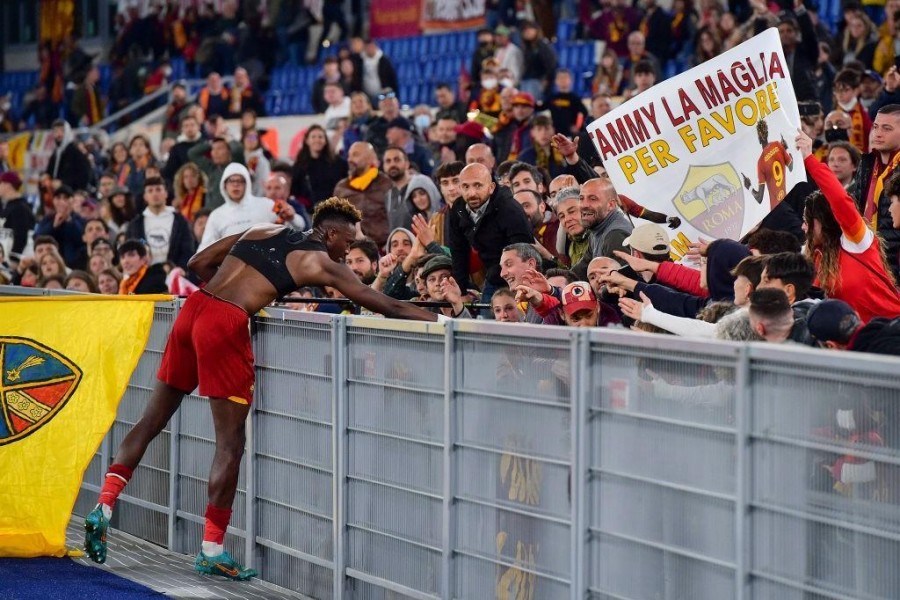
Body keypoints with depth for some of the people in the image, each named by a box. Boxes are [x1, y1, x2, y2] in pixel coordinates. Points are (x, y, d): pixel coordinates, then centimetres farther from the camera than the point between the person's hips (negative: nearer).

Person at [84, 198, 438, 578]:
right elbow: (387, 307, 7)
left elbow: (198, 264, 24)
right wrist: (438, 321, 14)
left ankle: (103, 507, 9)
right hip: (226, 325, -7)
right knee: (230, 443, 1)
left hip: (194, 307, 7)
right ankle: (212, 551, 3)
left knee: (152, 421, 15)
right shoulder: (319, 263, 6)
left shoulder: (264, 231, 22)